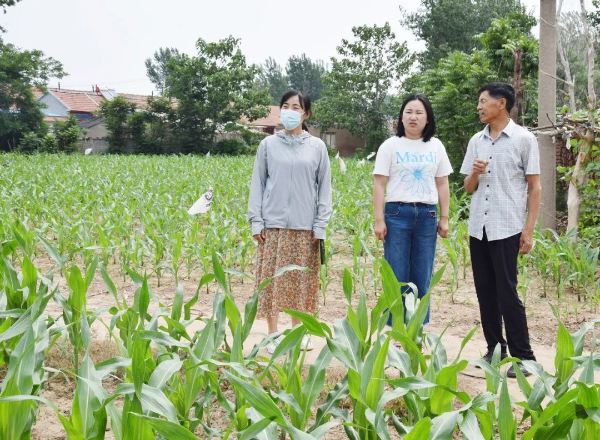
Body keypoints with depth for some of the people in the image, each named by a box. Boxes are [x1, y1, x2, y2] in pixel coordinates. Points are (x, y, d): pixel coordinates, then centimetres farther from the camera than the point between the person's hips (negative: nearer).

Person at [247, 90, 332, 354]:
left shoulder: (317, 147, 5)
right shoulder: (268, 145, 4)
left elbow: (324, 188, 5)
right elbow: (257, 184, 6)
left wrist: (320, 226, -1)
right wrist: (256, 221, -2)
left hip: (304, 226, 0)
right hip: (274, 224, 0)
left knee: (301, 280, 6)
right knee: (272, 278, 2)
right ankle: (273, 333, 11)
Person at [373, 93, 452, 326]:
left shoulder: (436, 146, 10)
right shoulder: (390, 145, 2)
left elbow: (442, 185, 12)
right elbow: (379, 185, -1)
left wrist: (444, 218, 7)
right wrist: (379, 220, -7)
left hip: (427, 215, 3)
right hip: (397, 213, -2)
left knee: (422, 278, 6)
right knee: (397, 276, -1)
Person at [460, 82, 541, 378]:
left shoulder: (524, 139, -3)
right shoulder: (476, 141, 10)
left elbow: (534, 187, -3)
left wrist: (529, 230, -9)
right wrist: (475, 173, -8)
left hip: (507, 228, -5)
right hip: (478, 227, 5)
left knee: (507, 292, -6)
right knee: (485, 291, 8)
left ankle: (523, 356, 3)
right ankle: (495, 349, 19)